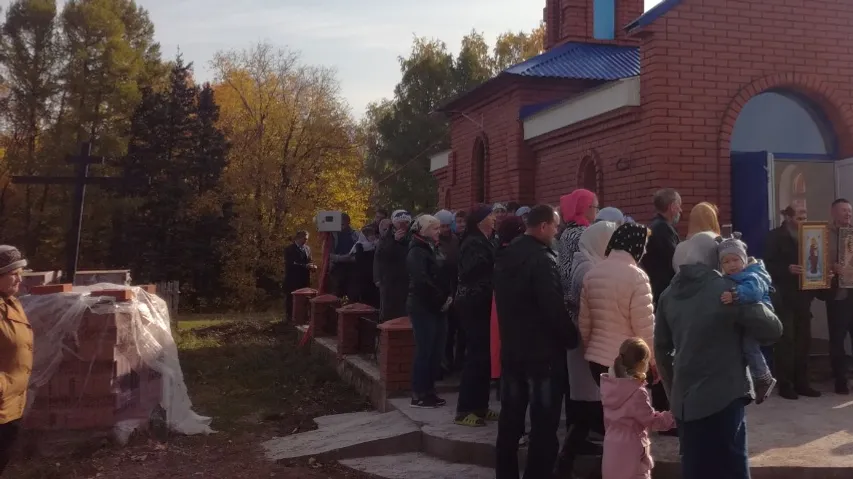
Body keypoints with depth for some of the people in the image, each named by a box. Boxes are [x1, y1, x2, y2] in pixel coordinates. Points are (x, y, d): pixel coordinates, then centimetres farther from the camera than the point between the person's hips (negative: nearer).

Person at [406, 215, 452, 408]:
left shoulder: (434, 249, 16)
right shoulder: (417, 251, -10)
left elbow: (443, 274, 15)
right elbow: (421, 281, -21)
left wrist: (448, 295, -1)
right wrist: (442, 298, -15)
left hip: (436, 307, 8)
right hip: (422, 307, -8)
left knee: (436, 350, 8)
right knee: (424, 350, -5)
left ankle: (429, 390, 17)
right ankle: (418, 395, 2)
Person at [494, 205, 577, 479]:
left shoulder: (504, 256, 8)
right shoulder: (542, 259, -19)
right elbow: (555, 307, -22)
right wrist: (571, 338, -8)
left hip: (511, 348, 8)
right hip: (543, 351, -8)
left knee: (510, 419, 15)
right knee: (543, 424, 1)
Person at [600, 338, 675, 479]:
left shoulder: (610, 385, 1)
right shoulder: (637, 392, -21)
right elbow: (652, 421, -12)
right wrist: (673, 415, -6)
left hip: (613, 445, 8)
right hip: (631, 447, -8)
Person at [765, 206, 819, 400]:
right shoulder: (776, 236, -5)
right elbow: (769, 265, -11)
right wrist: (788, 269, -26)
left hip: (802, 295, 5)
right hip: (783, 296, -5)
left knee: (803, 339, 7)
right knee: (785, 340, -3)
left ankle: (801, 383, 15)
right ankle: (785, 385, 3)